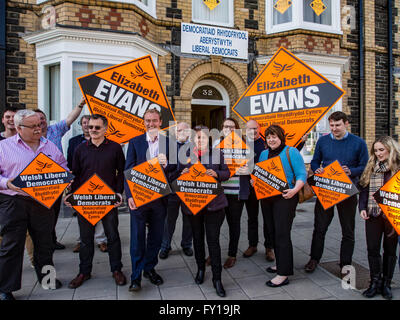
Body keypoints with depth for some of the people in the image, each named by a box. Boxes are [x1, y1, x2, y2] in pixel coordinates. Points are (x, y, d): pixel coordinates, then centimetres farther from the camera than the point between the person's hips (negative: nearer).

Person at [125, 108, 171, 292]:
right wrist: (129, 195, -9)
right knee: (137, 237, 4)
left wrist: (166, 164, -20)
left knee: (156, 237, 13)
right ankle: (136, 276, 17)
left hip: (160, 197, 2)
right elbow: (128, 170, 0)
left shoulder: (169, 142, 5)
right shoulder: (135, 142, 4)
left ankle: (149, 268, 31)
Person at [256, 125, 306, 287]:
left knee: (282, 234, -7)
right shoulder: (264, 154, 14)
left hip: (285, 198, -7)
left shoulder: (291, 152, -4)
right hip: (266, 198, 7)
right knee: (273, 232, 14)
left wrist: (294, 190, -23)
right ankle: (280, 264, 30)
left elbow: (302, 174, -8)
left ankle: (283, 274, 1)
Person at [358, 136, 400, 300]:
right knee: (372, 249, 5)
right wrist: (362, 208, -2)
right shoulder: (371, 167, 6)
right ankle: (375, 282, 20)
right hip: (373, 214, 3)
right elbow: (364, 189, 9)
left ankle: (386, 284, 24)